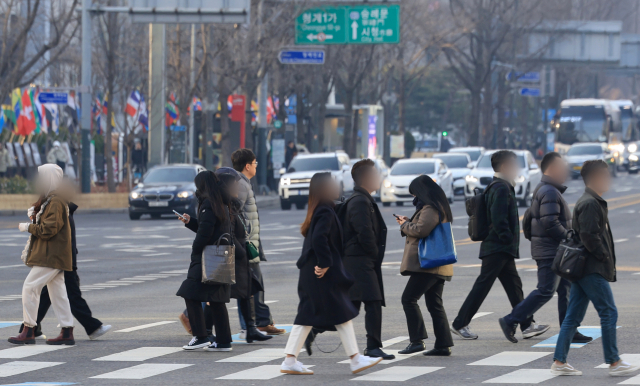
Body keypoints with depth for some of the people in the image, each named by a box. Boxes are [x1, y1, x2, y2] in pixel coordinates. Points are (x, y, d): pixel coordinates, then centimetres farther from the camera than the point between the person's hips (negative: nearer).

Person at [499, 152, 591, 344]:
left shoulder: (543, 190, 18)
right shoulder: (549, 192, -17)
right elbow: (550, 223, -24)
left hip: (555, 251, 11)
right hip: (550, 251, -11)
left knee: (566, 289, 10)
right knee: (545, 291, -9)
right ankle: (510, 321, -5)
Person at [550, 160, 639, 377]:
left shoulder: (593, 202, 18)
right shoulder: (590, 204, -14)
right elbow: (589, 236, -22)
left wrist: (605, 257, 14)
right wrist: (604, 256, -13)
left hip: (582, 269, 10)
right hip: (593, 269, -10)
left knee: (573, 316, 8)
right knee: (609, 313, -5)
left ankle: (559, 362, 8)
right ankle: (614, 363, -2)